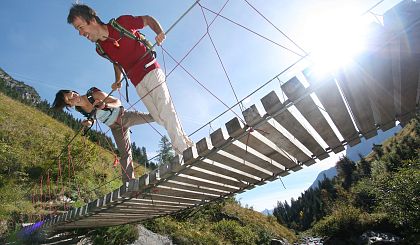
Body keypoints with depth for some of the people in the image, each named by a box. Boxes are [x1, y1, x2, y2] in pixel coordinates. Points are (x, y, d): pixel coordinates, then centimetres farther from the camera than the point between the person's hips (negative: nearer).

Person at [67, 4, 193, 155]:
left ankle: (183, 149, -8)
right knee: (159, 118, -3)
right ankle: (185, 142, 11)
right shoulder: (100, 49, 7)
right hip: (138, 83, 5)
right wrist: (118, 81, 8)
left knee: (165, 111, -15)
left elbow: (148, 19, 3)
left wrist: (159, 32, -16)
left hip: (150, 71, -5)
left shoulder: (122, 23, -8)